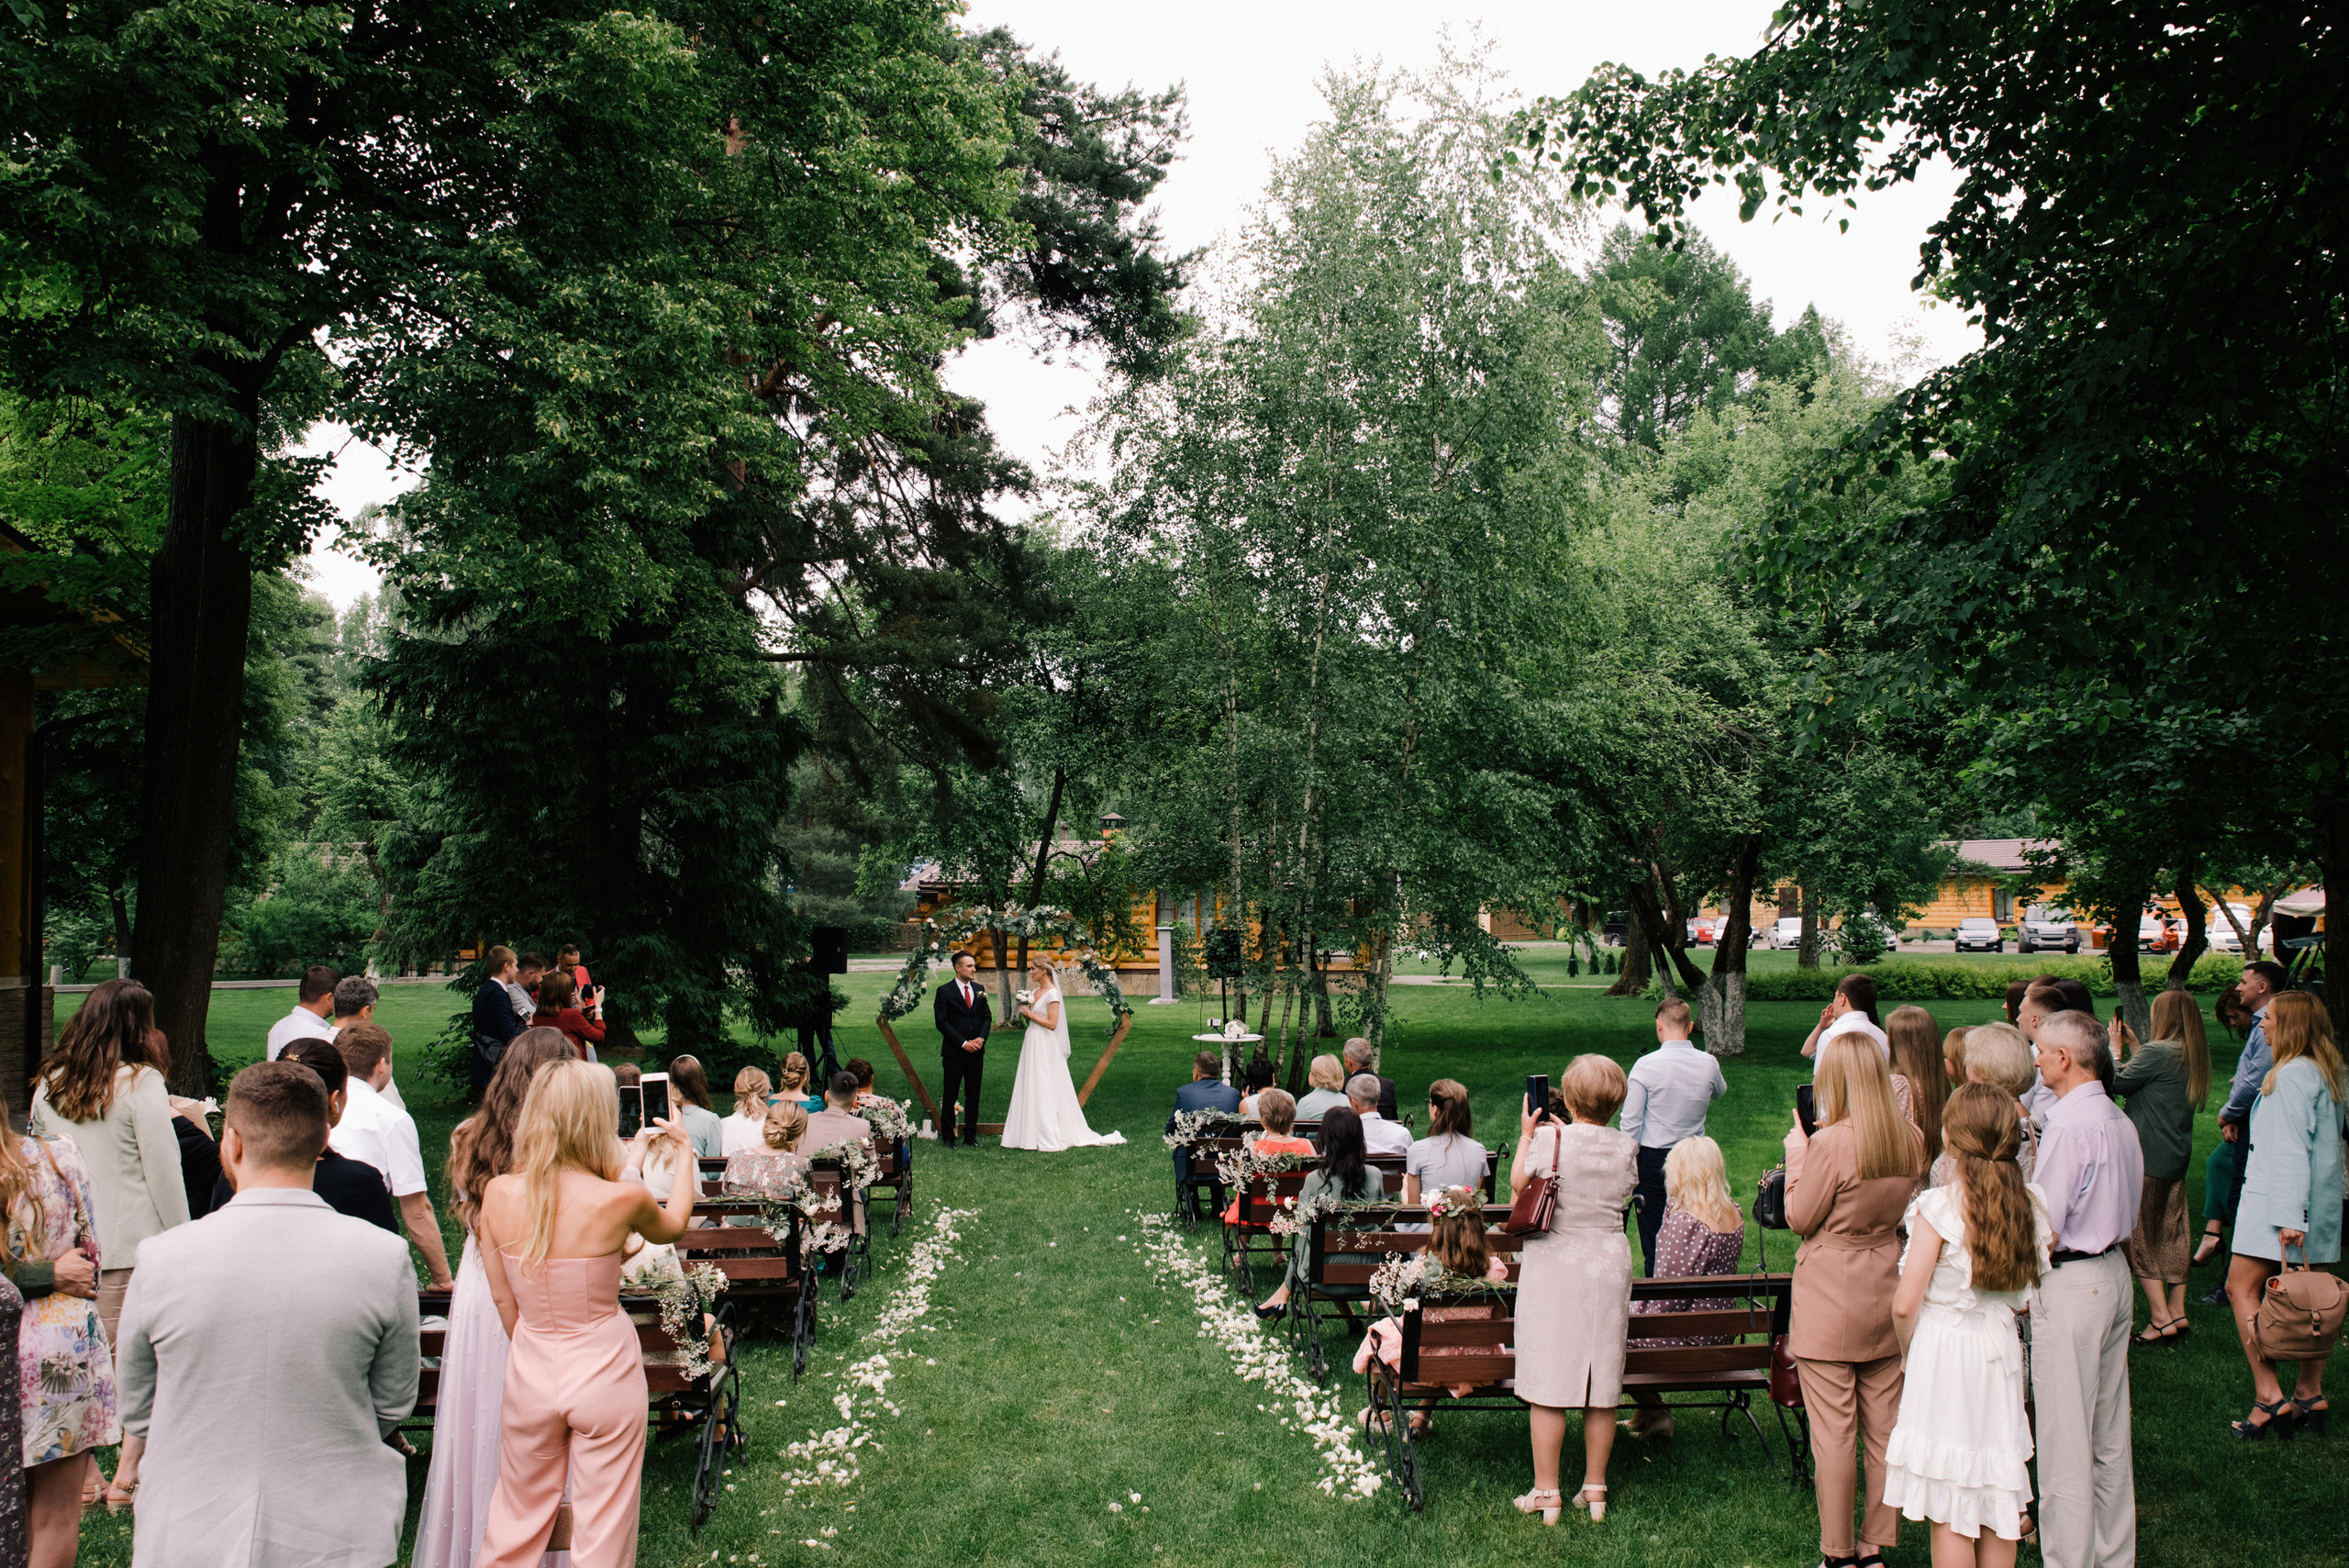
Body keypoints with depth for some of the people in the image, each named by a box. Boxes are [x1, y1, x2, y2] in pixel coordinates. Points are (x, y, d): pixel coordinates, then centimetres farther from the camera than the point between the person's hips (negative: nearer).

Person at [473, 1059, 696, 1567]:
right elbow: (672, 1226, 5)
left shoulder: (498, 1193, -11)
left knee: (518, 1519, 21)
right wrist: (683, 1152, 18)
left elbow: (502, 1299, 2)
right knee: (603, 1526, 12)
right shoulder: (622, 1199, -20)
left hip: (530, 1369, 3)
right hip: (603, 1368, -3)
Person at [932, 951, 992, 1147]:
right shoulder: (945, 991, -5)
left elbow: (987, 1017, 13)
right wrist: (963, 1043, -14)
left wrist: (981, 1038, -5)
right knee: (950, 1096, 2)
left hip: (976, 1051, 4)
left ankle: (970, 1136, 15)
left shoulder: (979, 989, 11)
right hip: (954, 1052, -4)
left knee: (973, 1096, 7)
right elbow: (941, 1022, -9)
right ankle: (947, 1136, 12)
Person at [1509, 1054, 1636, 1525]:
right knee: (1602, 1387, 11)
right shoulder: (1626, 1148, -1)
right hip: (1608, 1266, 4)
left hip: (1553, 1267, -4)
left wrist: (1526, 1134, 14)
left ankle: (1546, 1493, 7)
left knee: (1547, 1385, 2)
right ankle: (1595, 1488, 19)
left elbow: (1518, 1185, 2)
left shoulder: (1550, 1138, -12)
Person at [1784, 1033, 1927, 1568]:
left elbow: (1799, 1219, -10)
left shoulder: (1831, 1143, -19)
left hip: (1830, 1296, -6)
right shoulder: (1911, 1140, 0)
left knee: (1833, 1432, 3)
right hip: (1886, 1290, 6)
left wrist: (1797, 1158, 1)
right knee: (1885, 1429, 14)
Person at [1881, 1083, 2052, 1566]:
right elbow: (2029, 1290, 5)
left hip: (1944, 1348, -5)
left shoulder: (1938, 1207, -18)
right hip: (2001, 1346, 5)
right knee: (1998, 1496, 16)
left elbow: (1905, 1303, -14)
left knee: (1950, 1507, 4)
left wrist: (1910, 1352, 2)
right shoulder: (2031, 1204, -3)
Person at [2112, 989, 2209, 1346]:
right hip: (2178, 1156, 8)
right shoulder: (2194, 1055, 6)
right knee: (2172, 1233, 14)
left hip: (2148, 1157, -8)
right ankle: (2177, 1312, 19)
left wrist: (2115, 1048, 4)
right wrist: (2133, 1045, 17)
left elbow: (2118, 1083, -9)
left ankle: (2160, 1317, -1)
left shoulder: (2156, 1052, -19)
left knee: (2140, 1236, 0)